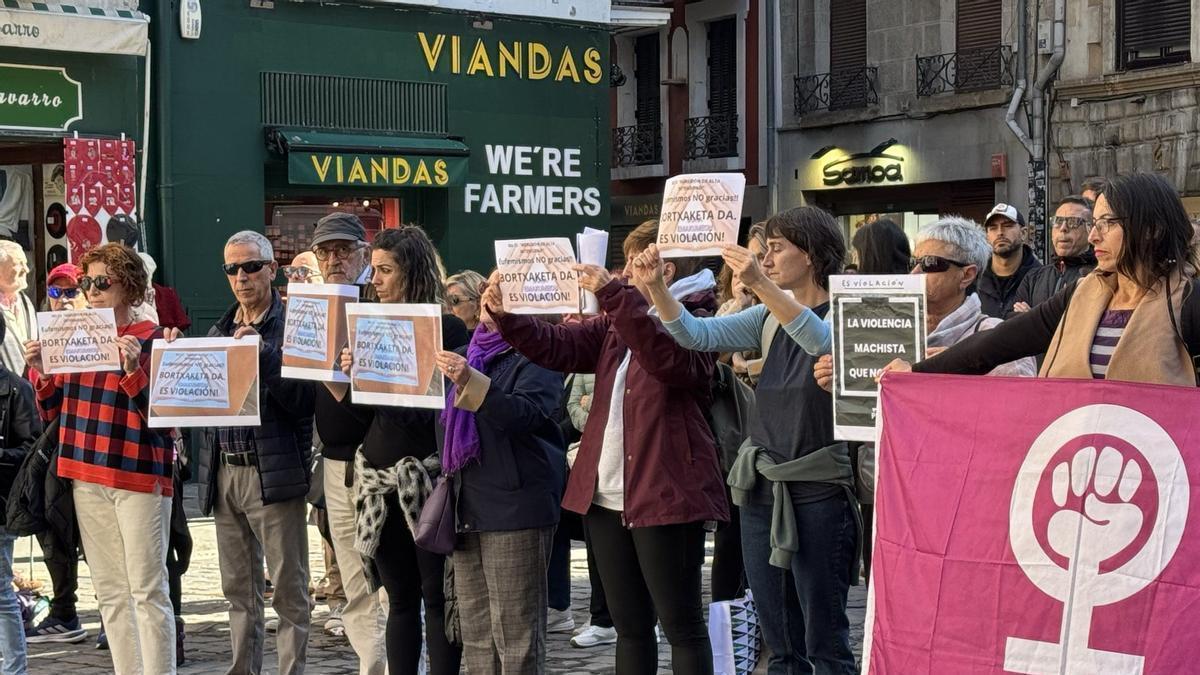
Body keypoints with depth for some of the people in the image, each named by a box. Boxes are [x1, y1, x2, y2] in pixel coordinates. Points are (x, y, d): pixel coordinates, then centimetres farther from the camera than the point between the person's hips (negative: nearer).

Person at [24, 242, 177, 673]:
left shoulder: (151, 339, -6)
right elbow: (51, 412, 16)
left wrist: (133, 370, -24)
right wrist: (40, 371, -1)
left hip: (139, 475, -6)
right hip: (88, 475, 7)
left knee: (147, 590, -6)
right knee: (110, 592, 10)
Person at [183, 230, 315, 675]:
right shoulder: (218, 333, 16)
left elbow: (303, 400, -14)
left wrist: (263, 353, -22)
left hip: (273, 472, -6)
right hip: (224, 473, 7)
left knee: (288, 587, -2)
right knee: (238, 589, 14)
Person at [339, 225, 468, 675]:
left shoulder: (446, 329, -6)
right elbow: (361, 414, 14)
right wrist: (349, 377, -3)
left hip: (427, 480, -6)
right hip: (380, 480, 6)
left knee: (436, 595, 0)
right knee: (400, 597, 11)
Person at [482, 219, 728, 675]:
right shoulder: (617, 323, 16)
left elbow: (669, 359, -28)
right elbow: (557, 347, 7)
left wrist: (613, 294, -33)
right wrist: (506, 314, -9)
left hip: (666, 497, -7)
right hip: (606, 497, 8)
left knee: (681, 625, -1)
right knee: (629, 626, 14)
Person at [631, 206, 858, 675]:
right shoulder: (770, 317, 10)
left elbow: (824, 342, -31)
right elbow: (695, 334, 2)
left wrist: (761, 284, -41)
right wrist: (654, 286, -13)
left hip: (818, 491, -7)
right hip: (763, 489, 7)